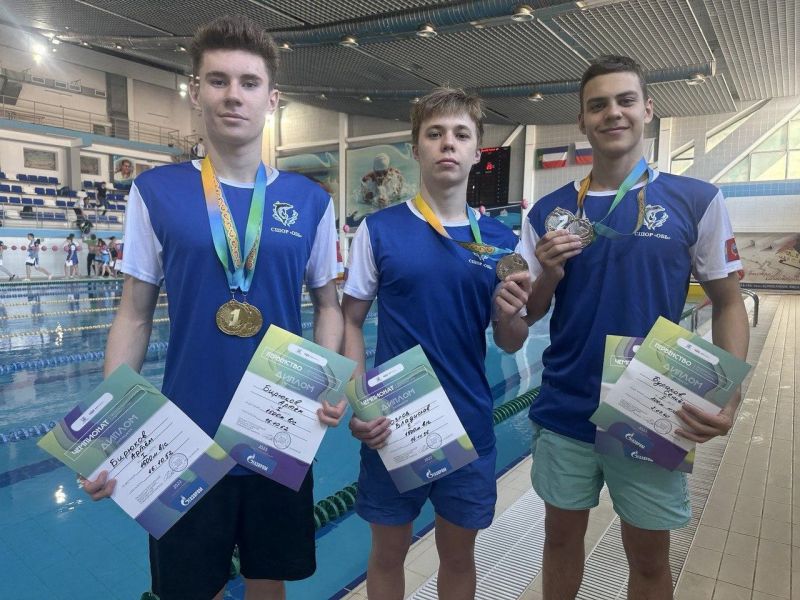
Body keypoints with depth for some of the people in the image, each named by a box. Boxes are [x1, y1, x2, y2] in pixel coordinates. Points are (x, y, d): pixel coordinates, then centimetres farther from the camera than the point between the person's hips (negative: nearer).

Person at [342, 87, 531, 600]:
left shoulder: (500, 239, 1)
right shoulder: (380, 229, -6)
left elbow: (507, 344, 6)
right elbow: (350, 322, -2)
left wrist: (508, 316, -16)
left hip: (470, 426, 2)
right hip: (393, 426, -2)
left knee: (459, 556, 19)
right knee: (388, 554, 17)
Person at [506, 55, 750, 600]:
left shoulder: (698, 201, -4)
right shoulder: (550, 211, 1)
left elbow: (728, 305, 0)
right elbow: (527, 315, 5)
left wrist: (728, 398, -14)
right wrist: (549, 275, -16)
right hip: (564, 414, 2)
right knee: (562, 538, 18)